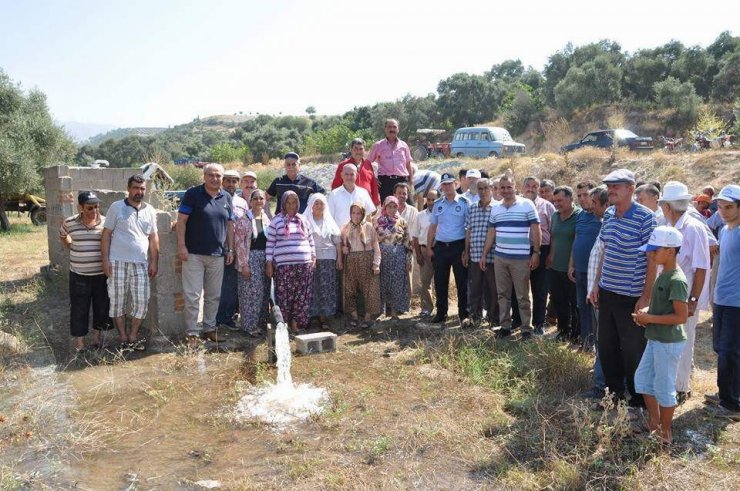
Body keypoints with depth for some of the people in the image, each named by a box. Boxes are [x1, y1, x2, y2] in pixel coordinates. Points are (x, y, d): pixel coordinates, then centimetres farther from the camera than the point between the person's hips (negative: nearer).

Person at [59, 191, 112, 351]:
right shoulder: (69, 223, -4)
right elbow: (62, 236, 18)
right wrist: (73, 249, 10)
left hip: (102, 275, 0)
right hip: (79, 276, 0)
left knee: (101, 307, 11)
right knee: (79, 309, 6)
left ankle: (96, 338, 30)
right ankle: (79, 343, 18)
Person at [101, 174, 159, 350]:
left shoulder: (150, 210, 9)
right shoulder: (116, 207, 0)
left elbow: (153, 237, 11)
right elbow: (106, 234, -1)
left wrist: (154, 262, 6)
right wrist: (105, 260, -8)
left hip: (141, 264, 3)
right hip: (118, 262, -2)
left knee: (142, 301, 1)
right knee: (117, 301, 4)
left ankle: (133, 336, 16)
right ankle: (123, 338, 16)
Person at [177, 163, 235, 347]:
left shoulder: (226, 197, 10)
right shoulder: (193, 194, -4)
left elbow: (230, 225, 14)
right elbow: (181, 220, -6)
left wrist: (230, 249, 10)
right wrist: (181, 246, -13)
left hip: (218, 255, 5)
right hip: (194, 254, -4)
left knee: (213, 295, 12)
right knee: (192, 296, -2)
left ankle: (209, 328, 25)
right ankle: (192, 333, 7)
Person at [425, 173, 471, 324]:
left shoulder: (464, 203, -2)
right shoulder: (438, 204, 11)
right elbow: (433, 227, 14)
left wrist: (467, 249, -10)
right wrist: (429, 247, 9)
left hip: (458, 246, -4)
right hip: (440, 246, 4)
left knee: (461, 282, 1)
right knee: (440, 282, 8)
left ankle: (464, 314, 10)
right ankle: (441, 313, 19)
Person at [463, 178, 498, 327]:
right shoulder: (472, 209, 11)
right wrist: (466, 252, 11)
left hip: (492, 256, -4)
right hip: (474, 256, 4)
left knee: (492, 289, 4)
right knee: (475, 288, 11)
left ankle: (494, 319, 15)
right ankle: (475, 317, 23)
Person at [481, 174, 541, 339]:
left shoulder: (527, 205, -4)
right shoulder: (495, 209, 10)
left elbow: (536, 229, -5)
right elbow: (491, 233, 15)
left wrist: (536, 253, -10)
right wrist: (484, 255, 13)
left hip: (521, 258, -5)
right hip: (499, 257, 5)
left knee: (522, 296, 3)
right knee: (503, 294, 10)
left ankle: (526, 328, 12)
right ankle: (505, 326, 20)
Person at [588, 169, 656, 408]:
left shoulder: (645, 217, -13)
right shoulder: (608, 214, 6)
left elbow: (653, 259, -11)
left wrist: (646, 296, -13)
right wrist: (596, 284, 12)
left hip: (631, 296, -6)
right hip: (607, 292, 6)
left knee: (632, 352, 5)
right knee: (606, 346, 15)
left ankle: (639, 400, 24)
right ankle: (614, 392, 32)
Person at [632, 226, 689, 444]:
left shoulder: (676, 280, -21)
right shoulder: (664, 274, 8)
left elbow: (681, 316, -24)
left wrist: (650, 318, -20)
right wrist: (646, 311, 2)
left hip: (668, 343, -10)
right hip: (655, 340, 10)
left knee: (664, 388, 4)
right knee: (642, 379, 17)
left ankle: (665, 433, 21)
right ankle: (654, 423, 32)